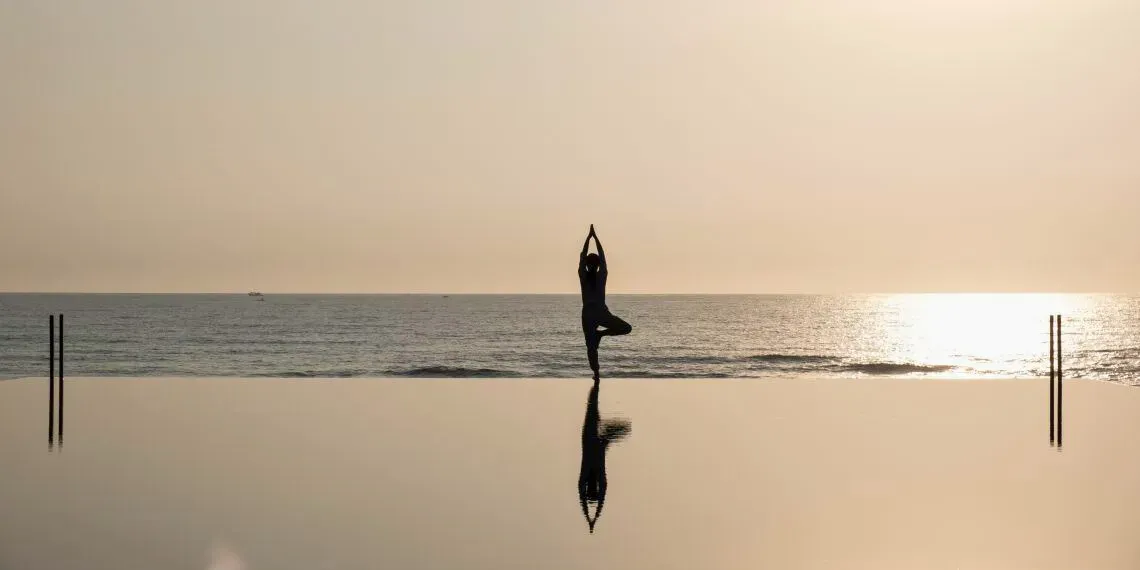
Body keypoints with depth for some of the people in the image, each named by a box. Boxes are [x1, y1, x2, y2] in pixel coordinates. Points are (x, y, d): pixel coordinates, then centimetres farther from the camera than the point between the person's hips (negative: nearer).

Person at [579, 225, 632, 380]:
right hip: (602, 313, -1)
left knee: (591, 346, 6)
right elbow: (603, 256, 4)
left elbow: (582, 255, 3)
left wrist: (589, 237, 8)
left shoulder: (583, 275, -5)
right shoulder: (602, 275, -5)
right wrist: (595, 237, 10)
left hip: (588, 313, 1)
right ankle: (601, 333, -8)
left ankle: (596, 372, -3)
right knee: (626, 328, 11)